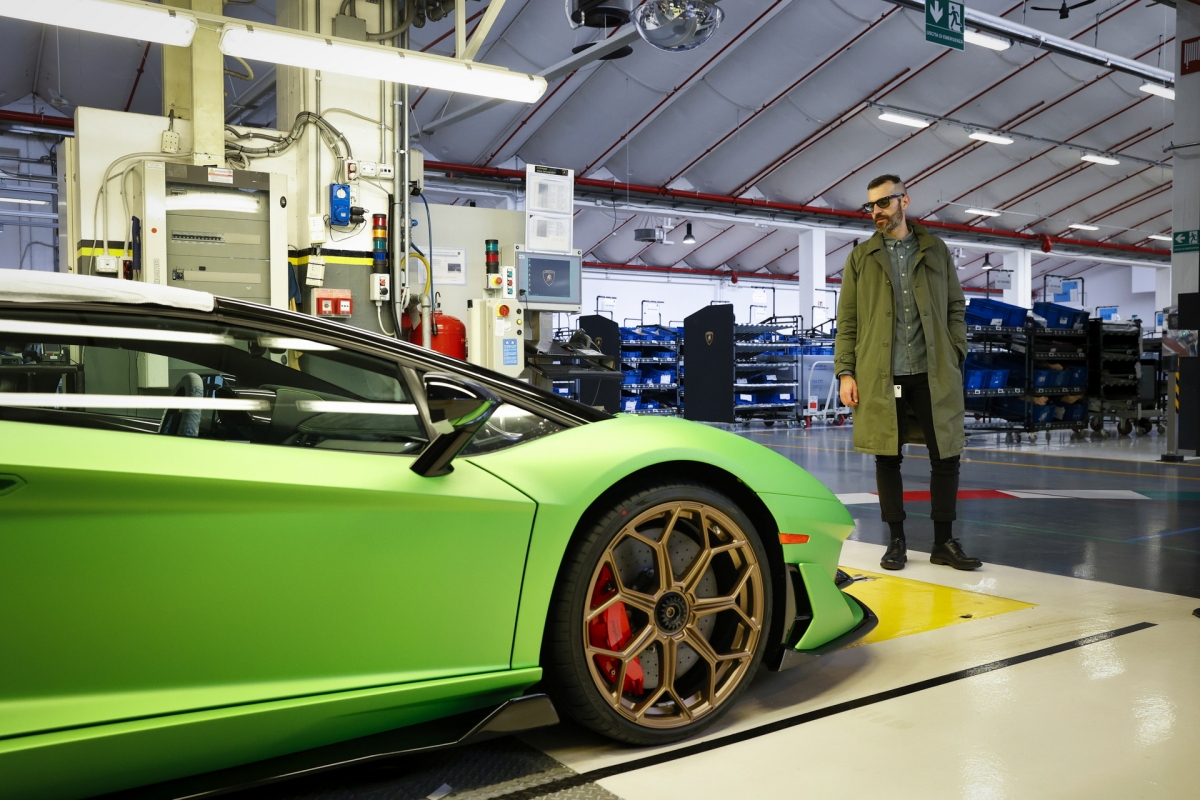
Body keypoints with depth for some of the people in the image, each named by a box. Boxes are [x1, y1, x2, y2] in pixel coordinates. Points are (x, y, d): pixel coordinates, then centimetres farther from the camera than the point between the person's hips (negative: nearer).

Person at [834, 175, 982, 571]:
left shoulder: (936, 250, 12)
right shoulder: (860, 258, 9)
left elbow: (955, 308, 11)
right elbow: (846, 321, 6)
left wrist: (955, 357, -1)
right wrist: (845, 372, -3)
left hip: (933, 375, 1)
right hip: (880, 378, 0)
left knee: (946, 457, 2)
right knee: (887, 459, 4)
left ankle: (944, 541, 16)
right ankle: (896, 541, 16)